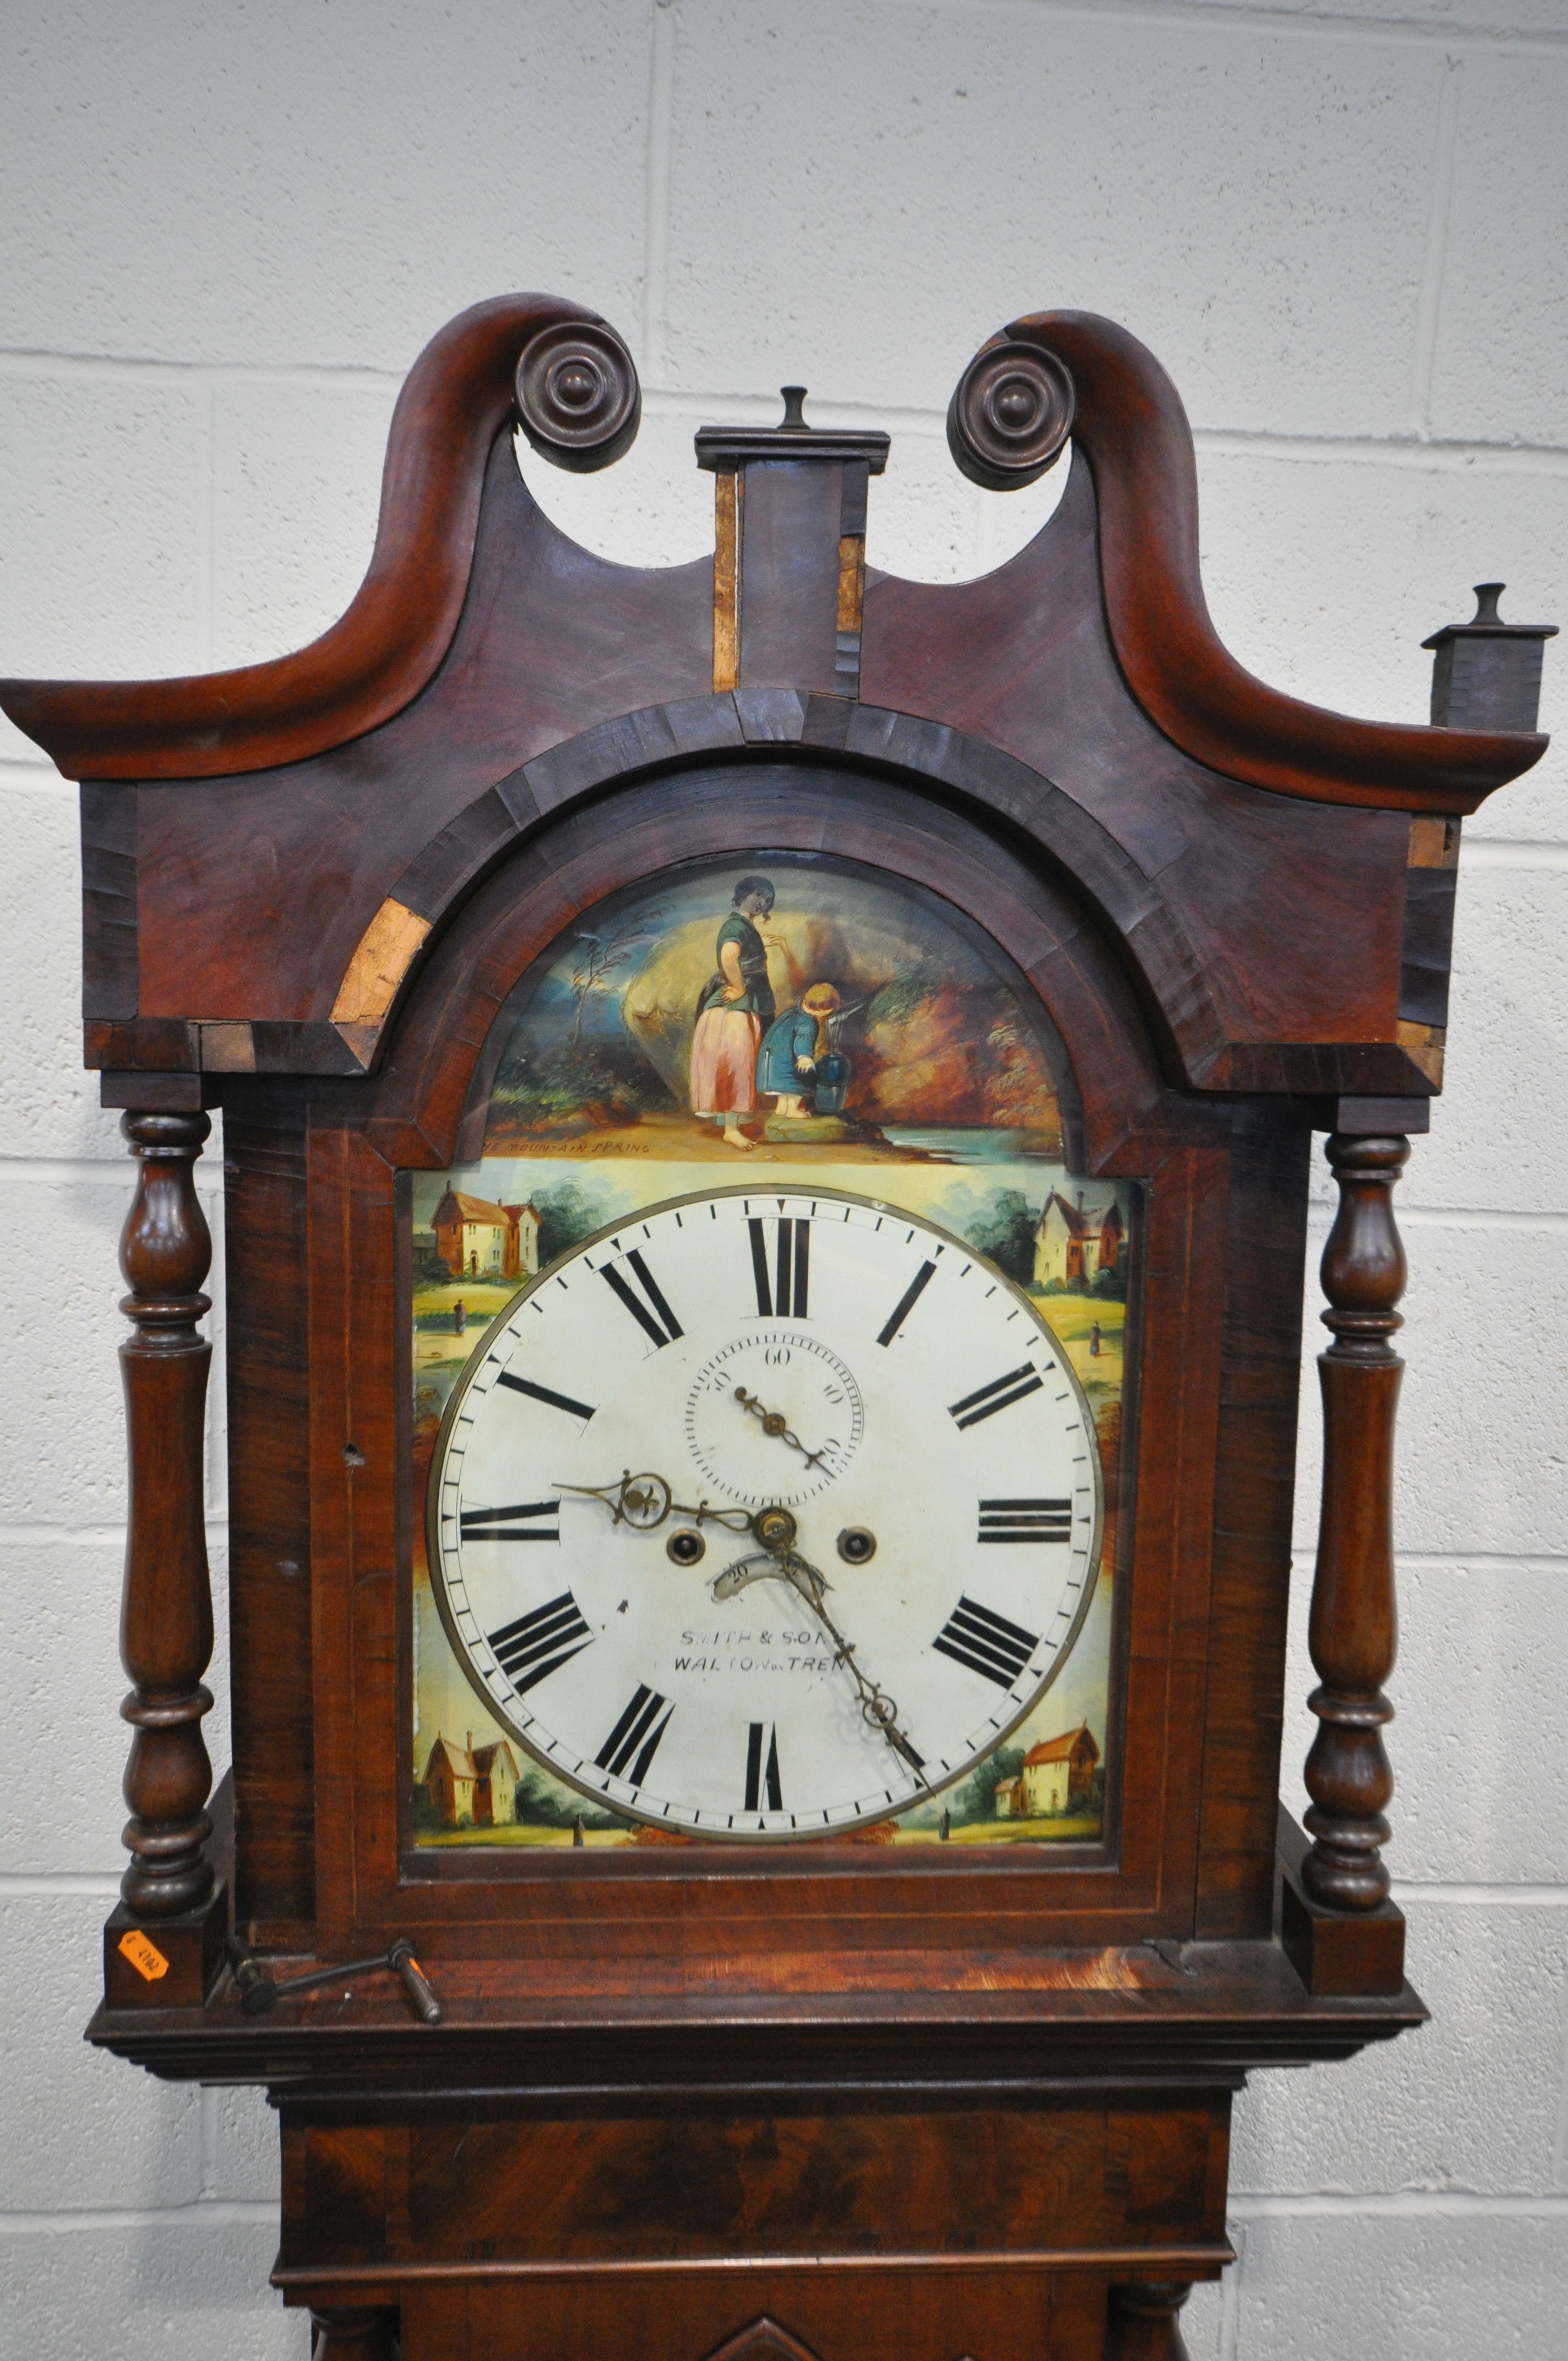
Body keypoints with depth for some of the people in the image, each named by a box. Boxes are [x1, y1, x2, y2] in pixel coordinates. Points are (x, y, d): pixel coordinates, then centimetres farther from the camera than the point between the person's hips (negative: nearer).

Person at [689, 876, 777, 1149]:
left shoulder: (746, 926, 19)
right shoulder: (737, 925, -13)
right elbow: (729, 957, -32)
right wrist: (740, 989, -21)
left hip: (744, 1008, 10)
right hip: (735, 1007, -10)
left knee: (739, 1067, 10)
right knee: (736, 1065, -10)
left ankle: (732, 1127, 15)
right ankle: (731, 1129, -9)